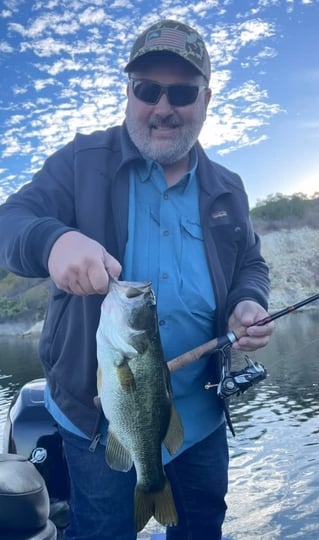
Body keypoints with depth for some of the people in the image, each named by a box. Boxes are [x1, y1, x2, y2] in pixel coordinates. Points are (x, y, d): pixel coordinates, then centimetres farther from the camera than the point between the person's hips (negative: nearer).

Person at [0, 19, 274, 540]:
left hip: (200, 415, 4)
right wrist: (53, 240, -38)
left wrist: (248, 304, -11)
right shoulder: (81, 163, -6)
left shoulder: (226, 188, 5)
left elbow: (251, 265, 13)